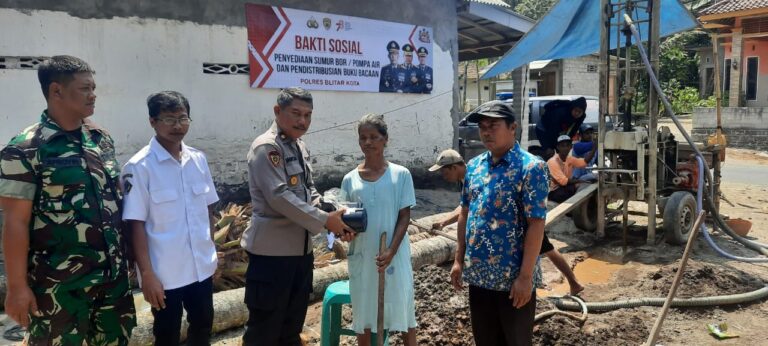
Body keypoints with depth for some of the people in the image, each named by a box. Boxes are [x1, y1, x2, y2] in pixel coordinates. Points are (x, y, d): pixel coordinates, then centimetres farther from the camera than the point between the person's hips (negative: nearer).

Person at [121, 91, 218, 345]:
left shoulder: (199, 159, 1)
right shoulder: (139, 167, -14)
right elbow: (136, 225, -13)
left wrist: (211, 251, 11)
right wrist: (147, 273, -14)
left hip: (202, 267, 5)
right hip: (165, 273, -5)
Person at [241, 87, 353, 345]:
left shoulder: (299, 147, 11)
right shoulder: (266, 147, -16)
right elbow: (280, 197, -24)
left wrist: (334, 218, -2)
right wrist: (325, 220, -19)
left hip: (301, 248, 9)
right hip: (272, 250, -8)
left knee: (292, 324, 20)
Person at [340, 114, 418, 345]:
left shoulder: (400, 174, -5)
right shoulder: (350, 179, 2)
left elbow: (404, 216, -6)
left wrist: (391, 251, -16)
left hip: (394, 254, -2)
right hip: (361, 255, 2)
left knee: (402, 307, 7)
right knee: (363, 312, 11)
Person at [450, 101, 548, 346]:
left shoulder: (531, 167, -14)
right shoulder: (473, 166, 6)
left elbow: (536, 225, -17)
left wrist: (525, 276, -18)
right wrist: (459, 260, 9)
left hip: (513, 277, -6)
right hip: (478, 273, 6)